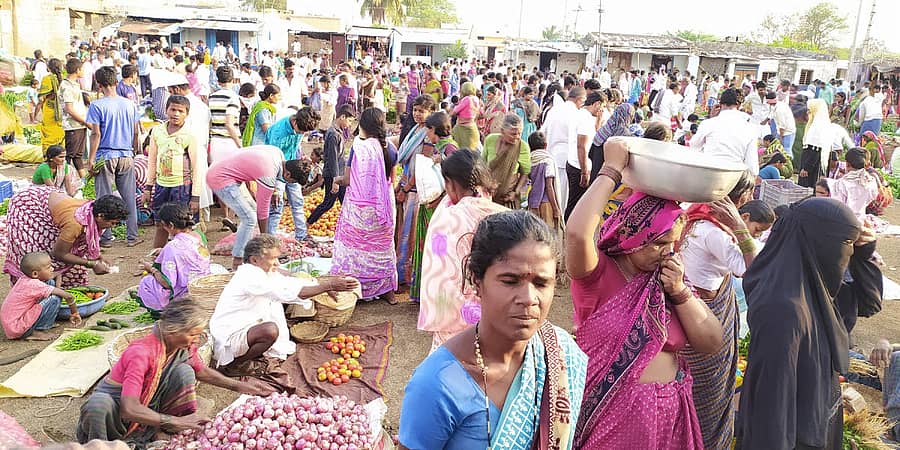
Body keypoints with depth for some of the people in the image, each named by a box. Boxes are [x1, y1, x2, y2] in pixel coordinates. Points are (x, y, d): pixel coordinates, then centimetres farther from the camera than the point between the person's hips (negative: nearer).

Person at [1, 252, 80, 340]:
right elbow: (68, 296, -23)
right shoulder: (36, 285, -23)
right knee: (55, 299, -20)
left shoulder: (24, 280, 1)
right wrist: (74, 313, -7)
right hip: (17, 330, -9)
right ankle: (35, 332, -9)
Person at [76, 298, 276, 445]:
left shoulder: (184, 346, -13)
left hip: (147, 405, 6)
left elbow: (201, 371, 10)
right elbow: (129, 409, -40)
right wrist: (176, 421, -39)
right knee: (99, 404, -40)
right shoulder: (141, 353, -34)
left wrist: (239, 386, 2)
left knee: (184, 371, -16)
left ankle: (186, 431, -4)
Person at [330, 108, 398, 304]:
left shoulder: (359, 147, -16)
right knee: (382, 245, 17)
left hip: (359, 207, -5)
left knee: (356, 244, 9)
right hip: (383, 206, 5)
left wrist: (337, 180, 9)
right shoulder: (389, 149, -1)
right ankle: (387, 289, 24)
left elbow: (347, 179, -12)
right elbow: (391, 179, 9)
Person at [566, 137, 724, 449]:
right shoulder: (597, 272, -12)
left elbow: (712, 343, 3)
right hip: (612, 413, -5)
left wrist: (679, 291, -11)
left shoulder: (668, 273, 4)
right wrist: (612, 169, -24)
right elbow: (577, 232, -35)